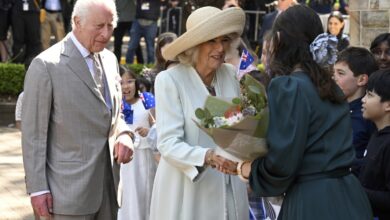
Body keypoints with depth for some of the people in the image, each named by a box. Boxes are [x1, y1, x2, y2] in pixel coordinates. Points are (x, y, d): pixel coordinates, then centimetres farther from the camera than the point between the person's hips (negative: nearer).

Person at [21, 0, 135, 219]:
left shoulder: (110, 59, 11)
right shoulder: (46, 65, -11)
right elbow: (33, 132, -10)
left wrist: (124, 134, -1)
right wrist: (38, 188, -12)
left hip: (109, 184, 7)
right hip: (71, 190, -6)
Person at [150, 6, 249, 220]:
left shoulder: (232, 75, 3)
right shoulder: (170, 80, -12)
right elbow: (168, 143, -16)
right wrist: (207, 157, -32)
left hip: (229, 191, 4)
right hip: (186, 193, -4)